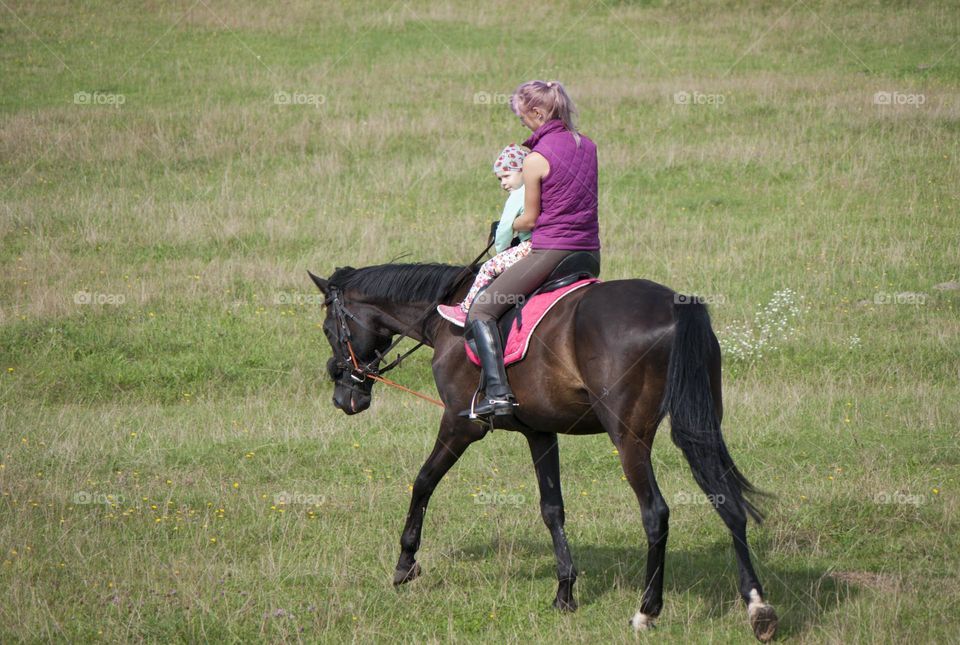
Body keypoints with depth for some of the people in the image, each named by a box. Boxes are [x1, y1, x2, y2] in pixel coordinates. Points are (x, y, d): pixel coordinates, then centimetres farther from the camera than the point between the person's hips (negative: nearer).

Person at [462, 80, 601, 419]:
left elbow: (530, 219, -5)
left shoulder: (536, 159, -12)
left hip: (550, 251, -7)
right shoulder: (587, 146, 8)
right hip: (590, 251, 7)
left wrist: (506, 227, 16)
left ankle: (498, 392, -17)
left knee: (482, 309, -2)